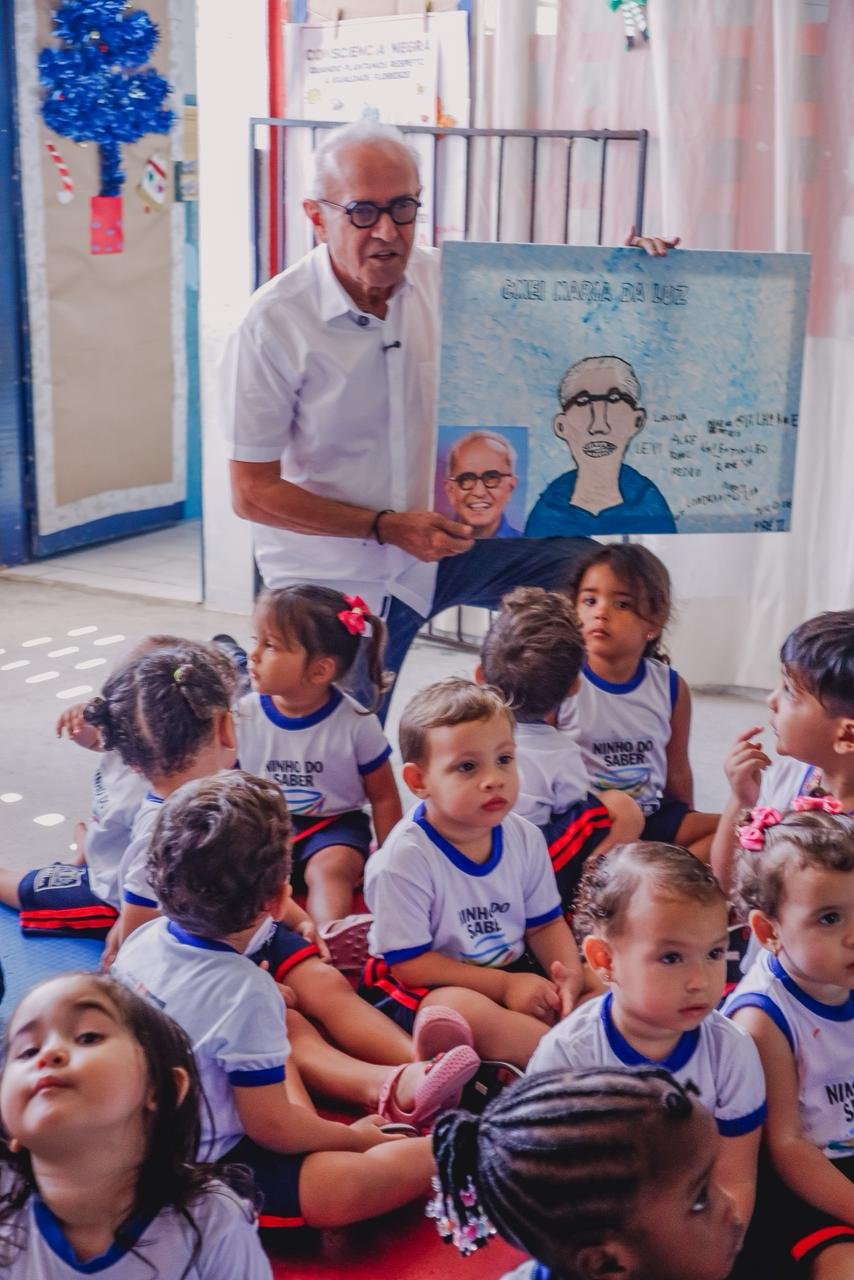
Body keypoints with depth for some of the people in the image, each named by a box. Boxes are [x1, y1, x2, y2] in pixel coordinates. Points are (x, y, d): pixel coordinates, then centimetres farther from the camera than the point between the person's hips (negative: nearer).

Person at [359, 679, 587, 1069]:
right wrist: (504, 986, -23)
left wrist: (570, 974, -15)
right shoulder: (405, 857, -21)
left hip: (513, 969, 7)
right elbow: (409, 963, -19)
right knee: (466, 1009, -37)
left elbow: (545, 923, 7)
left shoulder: (525, 838, -3)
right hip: (423, 988, -6)